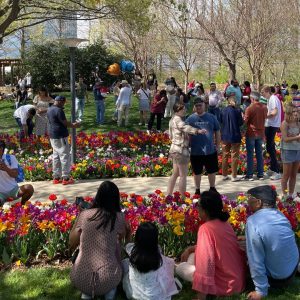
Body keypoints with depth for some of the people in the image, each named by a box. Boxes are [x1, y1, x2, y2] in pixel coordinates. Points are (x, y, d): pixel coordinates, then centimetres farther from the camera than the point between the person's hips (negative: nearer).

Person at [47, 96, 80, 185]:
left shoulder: (49, 110, 12)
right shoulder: (58, 110, -17)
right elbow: (65, 123, -16)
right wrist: (74, 125, 1)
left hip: (52, 136, 9)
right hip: (60, 136, -9)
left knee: (56, 156, 13)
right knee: (65, 156, -3)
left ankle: (56, 177, 16)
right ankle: (65, 178, -1)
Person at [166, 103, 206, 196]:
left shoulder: (173, 119, 16)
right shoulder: (177, 119, -15)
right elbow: (185, 127, -35)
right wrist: (197, 131, -49)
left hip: (175, 148, 10)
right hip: (181, 150, -10)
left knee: (175, 174, 17)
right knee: (183, 175, -4)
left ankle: (168, 195, 21)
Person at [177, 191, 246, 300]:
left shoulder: (205, 228, -21)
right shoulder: (224, 223, 5)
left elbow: (205, 262, -26)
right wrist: (190, 249, 14)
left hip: (226, 283, -8)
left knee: (180, 268, 5)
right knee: (193, 254, 18)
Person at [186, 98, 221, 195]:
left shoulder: (211, 117, 2)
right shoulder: (190, 119, -1)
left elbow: (217, 132, 8)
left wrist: (217, 146, 6)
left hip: (210, 151, 1)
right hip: (195, 152, -1)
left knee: (212, 171, 14)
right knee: (197, 172, 11)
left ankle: (212, 189, 34)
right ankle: (197, 190, 27)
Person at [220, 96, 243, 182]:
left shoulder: (223, 111, -4)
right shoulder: (237, 111, -14)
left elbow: (220, 121, 5)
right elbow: (241, 123, -10)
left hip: (225, 136, 3)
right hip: (235, 136, -3)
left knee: (225, 155, 14)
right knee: (234, 156, 6)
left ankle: (224, 175, 20)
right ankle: (234, 176, 8)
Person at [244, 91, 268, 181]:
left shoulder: (249, 108, -16)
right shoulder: (264, 108, -1)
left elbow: (245, 121, -9)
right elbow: (265, 118, 11)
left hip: (251, 133, -4)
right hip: (261, 133, 5)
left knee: (250, 154, 2)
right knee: (259, 154, 12)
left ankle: (249, 175, 3)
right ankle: (260, 174, 15)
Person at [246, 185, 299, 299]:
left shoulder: (253, 222, -26)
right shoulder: (279, 214, -5)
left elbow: (255, 261, -23)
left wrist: (260, 291, -15)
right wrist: (248, 239, 20)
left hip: (278, 279, -6)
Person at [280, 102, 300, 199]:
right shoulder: (285, 124, -11)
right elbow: (285, 139, -18)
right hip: (288, 151, -6)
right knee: (286, 175, 3)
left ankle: (291, 194, 23)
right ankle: (285, 195, 14)